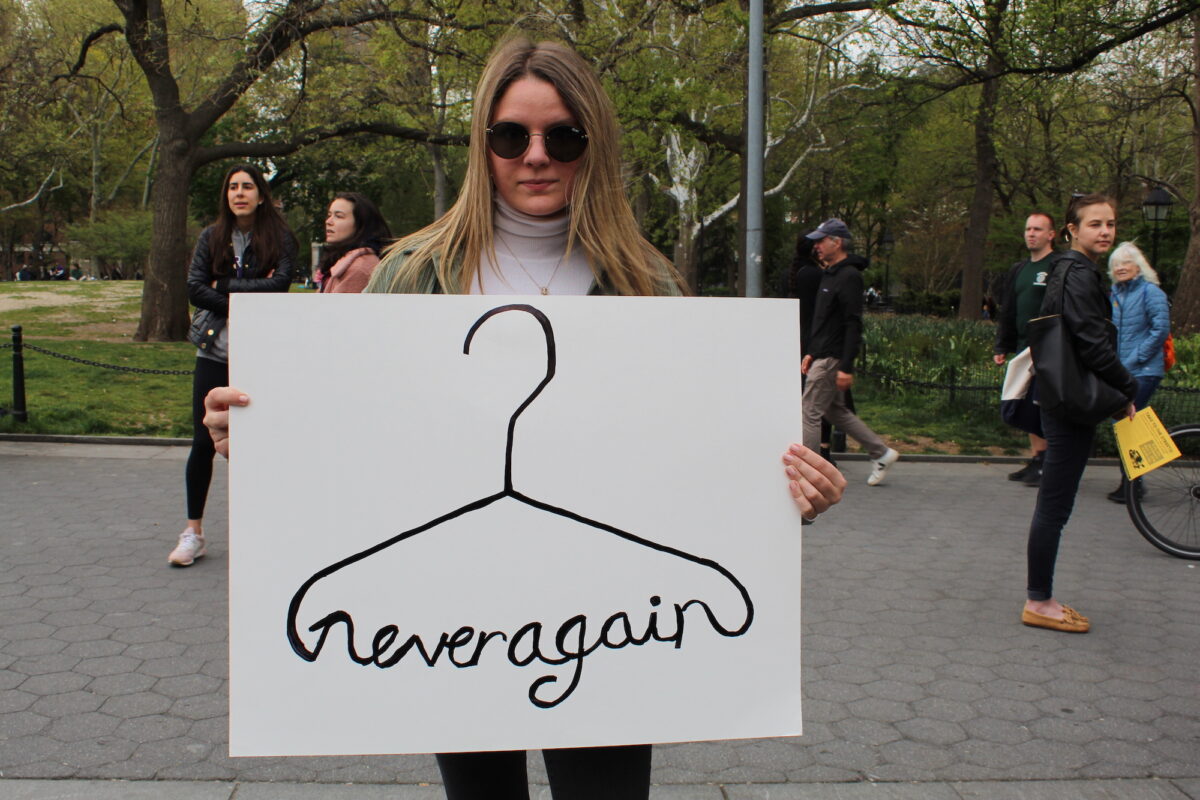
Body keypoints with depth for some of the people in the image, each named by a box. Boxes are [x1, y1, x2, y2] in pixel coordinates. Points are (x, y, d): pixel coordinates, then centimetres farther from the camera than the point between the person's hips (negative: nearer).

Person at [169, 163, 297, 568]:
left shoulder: (280, 238, 2)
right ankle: (193, 531, 12)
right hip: (215, 351, 2)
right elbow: (194, 288, -1)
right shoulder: (211, 237, 10)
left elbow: (279, 284, -13)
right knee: (203, 443, 2)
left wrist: (225, 286, -11)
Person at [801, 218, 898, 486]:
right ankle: (881, 453, 23)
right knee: (836, 411, 16)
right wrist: (811, 353, 19)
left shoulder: (849, 277, -15)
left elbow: (853, 325, -20)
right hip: (823, 357, 10)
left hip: (832, 360, -10)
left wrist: (846, 367, -24)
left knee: (810, 413, -5)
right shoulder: (829, 274, 16)